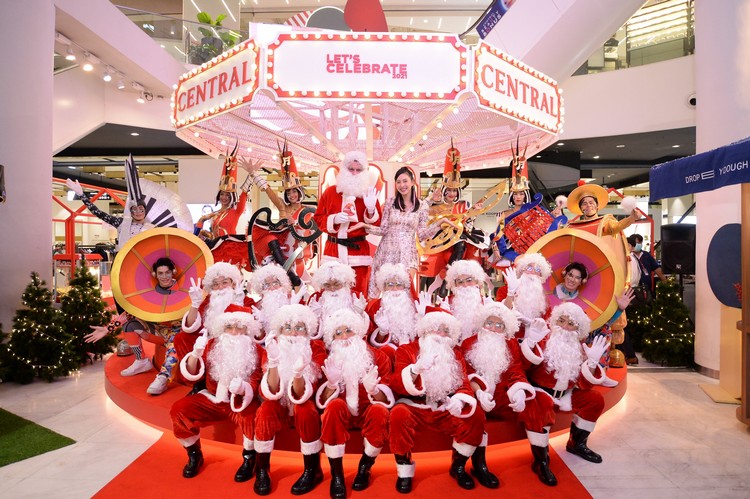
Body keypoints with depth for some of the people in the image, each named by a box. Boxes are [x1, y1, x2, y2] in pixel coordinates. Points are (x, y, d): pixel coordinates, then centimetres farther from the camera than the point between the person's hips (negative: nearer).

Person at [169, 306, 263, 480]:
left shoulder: (256, 351, -11)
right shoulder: (212, 345, -4)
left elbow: (255, 384, -16)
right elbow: (191, 375, -5)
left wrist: (242, 388, -40)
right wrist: (195, 354, -25)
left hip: (241, 401, -3)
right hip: (212, 399, 4)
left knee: (252, 416, -34)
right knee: (178, 410, -16)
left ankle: (249, 458, -3)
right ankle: (194, 455, 10)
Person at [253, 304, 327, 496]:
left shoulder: (316, 349, -17)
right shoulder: (273, 347, -13)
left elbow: (301, 395, -26)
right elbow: (270, 394, -24)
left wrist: (298, 372, -48)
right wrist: (274, 362, -40)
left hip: (305, 407, -1)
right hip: (280, 407, 1)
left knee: (304, 409, -32)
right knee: (265, 409, -29)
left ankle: (312, 471, -13)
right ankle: (262, 470, -9)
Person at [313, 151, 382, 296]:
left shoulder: (369, 194, 6)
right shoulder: (330, 191, 8)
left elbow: (378, 224, 1)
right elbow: (318, 218, 8)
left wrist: (371, 209, -17)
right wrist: (334, 219, -10)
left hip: (358, 252, -1)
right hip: (333, 251, 1)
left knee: (358, 294, 3)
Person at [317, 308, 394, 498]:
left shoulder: (379, 357, -9)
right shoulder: (330, 361, -6)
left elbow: (386, 400, -14)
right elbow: (323, 402, -12)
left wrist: (373, 390, -37)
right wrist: (331, 384, -33)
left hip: (368, 413, 0)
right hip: (342, 414, 1)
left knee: (379, 410, -32)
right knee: (335, 405, -31)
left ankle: (365, 467, -7)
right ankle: (336, 474, -18)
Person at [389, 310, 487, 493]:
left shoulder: (455, 354, 12)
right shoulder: (406, 350, 1)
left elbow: (464, 384, 3)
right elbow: (396, 385, -11)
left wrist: (459, 399, -22)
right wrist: (417, 368, -31)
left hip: (444, 410, 3)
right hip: (414, 408, -3)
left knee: (476, 416, -21)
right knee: (398, 414, -34)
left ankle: (458, 466, 4)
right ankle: (404, 471, -11)